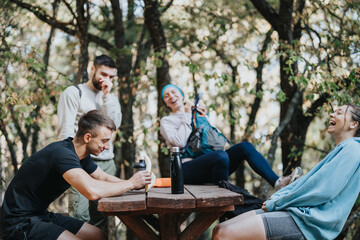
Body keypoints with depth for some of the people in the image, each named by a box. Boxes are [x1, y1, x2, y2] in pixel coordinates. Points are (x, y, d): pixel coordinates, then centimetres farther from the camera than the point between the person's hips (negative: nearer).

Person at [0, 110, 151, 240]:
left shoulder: (82, 156, 4)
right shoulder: (62, 154, -27)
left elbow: (104, 178, 17)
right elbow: (93, 191, -39)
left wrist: (135, 183, 0)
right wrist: (130, 184, -24)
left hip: (41, 214, 10)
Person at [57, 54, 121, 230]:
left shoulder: (110, 99, 20)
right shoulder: (74, 93, 4)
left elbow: (115, 124, 2)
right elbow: (65, 130, -4)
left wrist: (107, 95, -2)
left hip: (107, 162, 5)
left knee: (101, 215, 5)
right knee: (80, 215, -12)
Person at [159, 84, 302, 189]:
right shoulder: (166, 121, 10)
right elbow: (179, 142, -11)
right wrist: (186, 117, -2)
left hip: (209, 164, 6)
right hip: (187, 168, -6)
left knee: (245, 147, -14)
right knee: (221, 156, -36)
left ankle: (277, 182, -20)